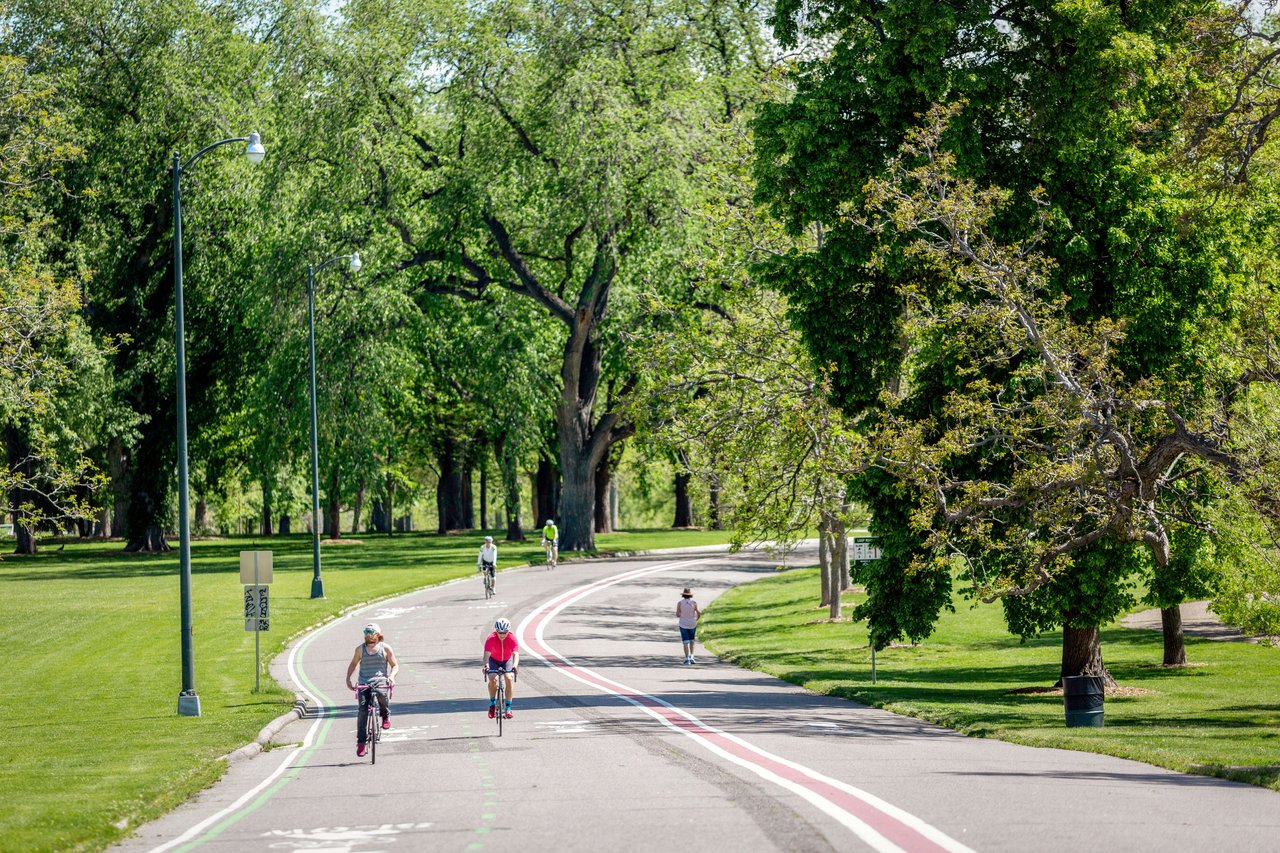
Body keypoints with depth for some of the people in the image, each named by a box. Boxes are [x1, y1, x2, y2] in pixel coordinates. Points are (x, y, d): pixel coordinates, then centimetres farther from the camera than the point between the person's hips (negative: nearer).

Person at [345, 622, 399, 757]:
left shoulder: (385, 648, 6)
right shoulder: (360, 649, 12)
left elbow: (395, 665, 10)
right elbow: (353, 664, 26)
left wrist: (391, 676, -11)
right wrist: (348, 679, 14)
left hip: (380, 680, -2)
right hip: (364, 682, 2)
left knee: (381, 694, -36)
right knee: (363, 710, -14)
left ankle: (386, 716, -2)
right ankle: (361, 742, -11)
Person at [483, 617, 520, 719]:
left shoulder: (512, 638, -26)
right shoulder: (491, 639, -28)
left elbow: (516, 654, -36)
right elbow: (487, 653, -39)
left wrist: (515, 665, -56)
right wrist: (486, 665, -58)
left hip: (507, 660, 1)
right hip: (494, 660, 0)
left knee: (508, 678, -24)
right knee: (493, 679, -25)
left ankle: (508, 708, -17)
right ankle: (492, 704, -4)